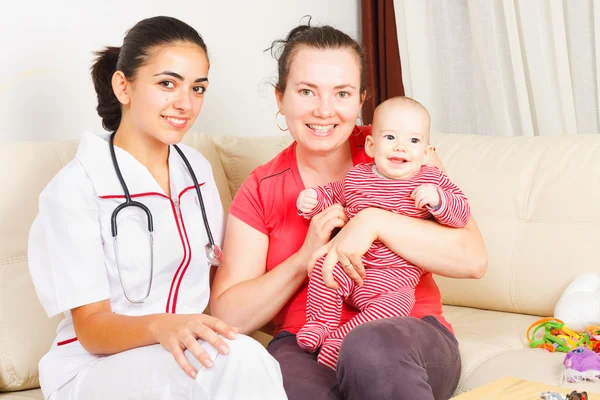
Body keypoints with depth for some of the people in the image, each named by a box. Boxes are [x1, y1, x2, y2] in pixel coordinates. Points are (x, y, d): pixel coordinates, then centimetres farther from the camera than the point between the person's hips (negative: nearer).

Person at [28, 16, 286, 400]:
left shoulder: (197, 168, 9)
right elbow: (92, 328, -14)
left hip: (191, 354, 6)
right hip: (96, 367, -5)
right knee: (239, 360, -33)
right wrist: (160, 326, -34)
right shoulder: (75, 189, -12)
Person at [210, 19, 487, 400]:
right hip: (305, 346, 0)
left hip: (410, 337, 1)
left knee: (372, 348, -36)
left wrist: (375, 221, -19)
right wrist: (305, 259, -13)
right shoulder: (260, 191, 6)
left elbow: (474, 259, -8)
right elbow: (228, 317, 0)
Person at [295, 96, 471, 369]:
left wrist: (438, 200, -20)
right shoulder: (355, 177, 9)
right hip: (348, 262, 2)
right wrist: (312, 199, 5)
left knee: (397, 302, -32)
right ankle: (319, 326, -9)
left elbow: (461, 213, -1)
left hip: (394, 274, -2)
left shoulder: (432, 181, 3)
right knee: (323, 269, -28)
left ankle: (339, 338, -24)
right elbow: (331, 194, 26)